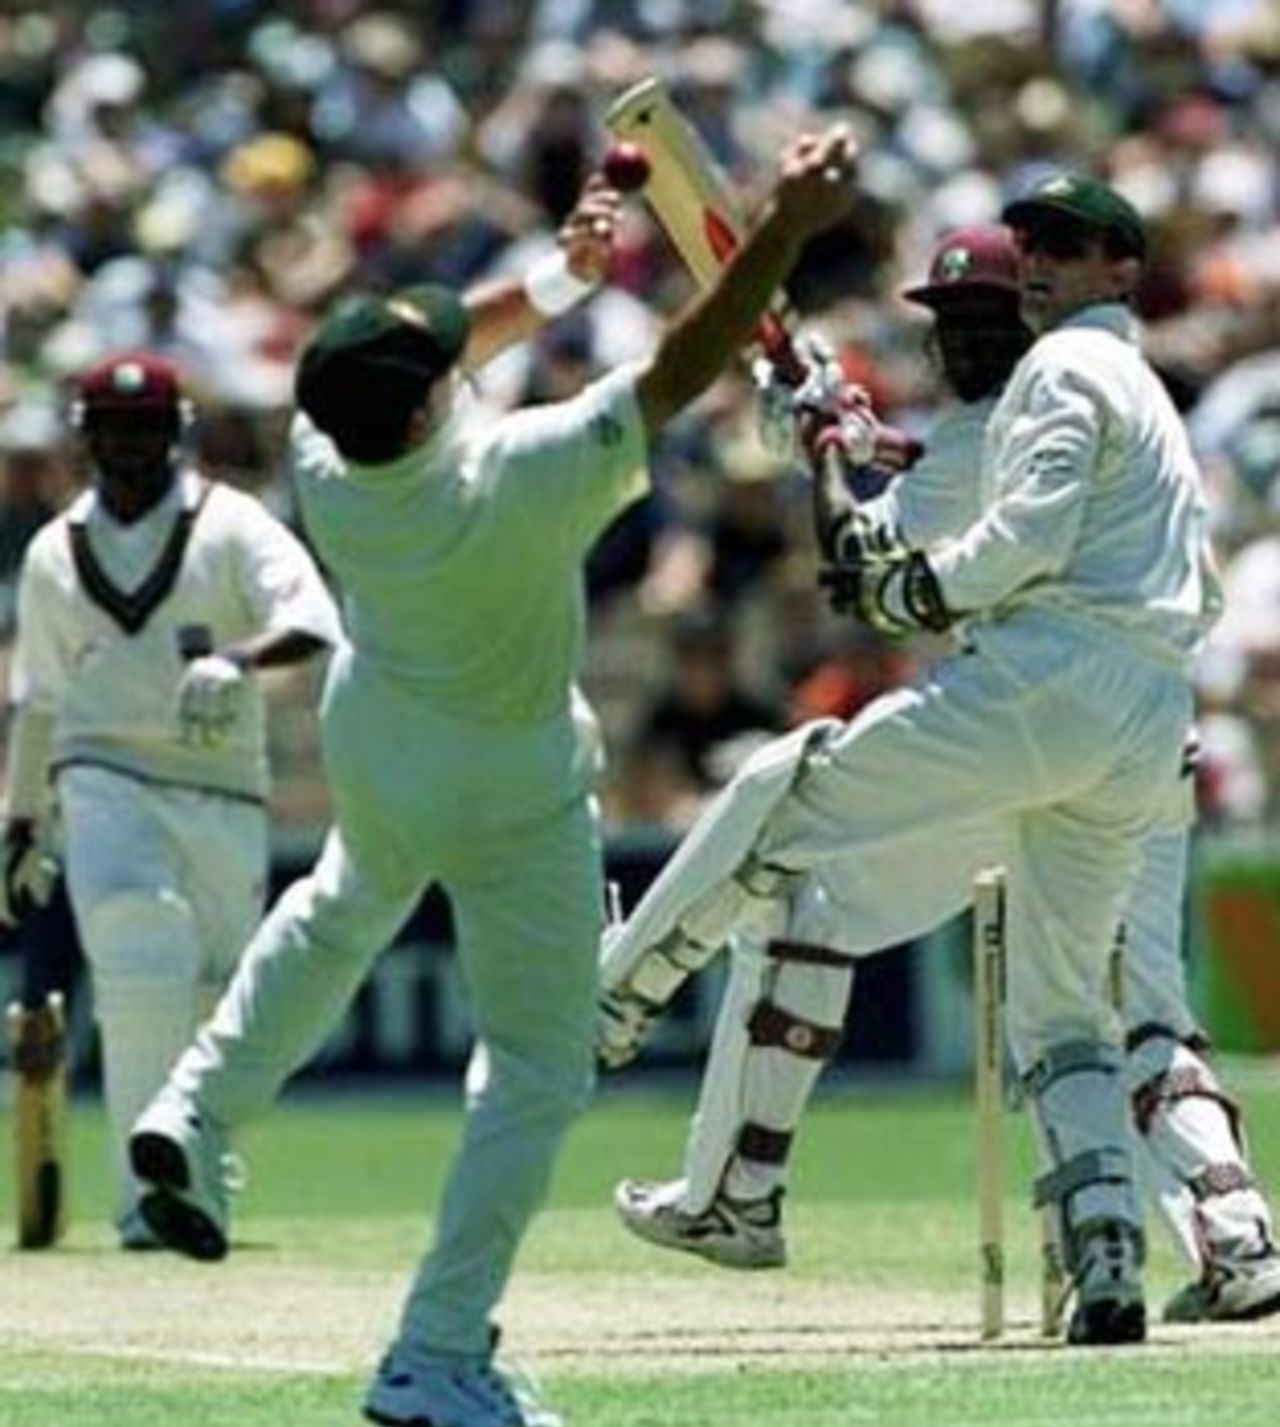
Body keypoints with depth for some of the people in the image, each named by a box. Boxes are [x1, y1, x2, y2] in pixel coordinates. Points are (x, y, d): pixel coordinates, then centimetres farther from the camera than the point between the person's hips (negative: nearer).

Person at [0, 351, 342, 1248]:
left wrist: (238, 659, -37)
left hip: (223, 789, -1)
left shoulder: (232, 528, 0)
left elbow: (311, 619, -18)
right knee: (142, 972, -18)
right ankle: (149, 1197, -18)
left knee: (219, 997, 3)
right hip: (104, 779, 1)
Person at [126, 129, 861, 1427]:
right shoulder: (522, 480, -39)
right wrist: (783, 232, -39)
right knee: (537, 1065, 7)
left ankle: (195, 1115, 35)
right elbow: (681, 371, -38)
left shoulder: (324, 462, -23)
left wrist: (555, 274, -5)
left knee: (345, 908, 39)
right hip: (508, 790, -6)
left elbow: (427, 351, -3)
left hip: (371, 742, 6)